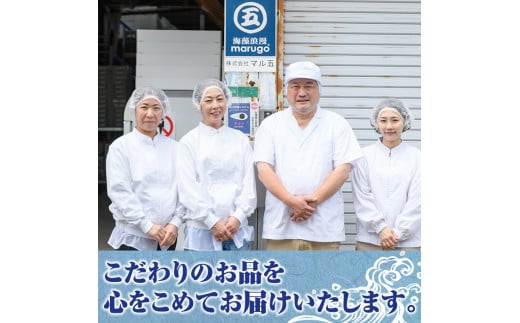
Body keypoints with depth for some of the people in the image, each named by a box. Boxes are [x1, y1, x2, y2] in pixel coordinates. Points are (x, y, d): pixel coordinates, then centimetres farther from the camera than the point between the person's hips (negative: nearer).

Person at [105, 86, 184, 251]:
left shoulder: (174, 147, 9)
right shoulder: (120, 147, 0)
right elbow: (119, 191, -8)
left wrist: (175, 223, -6)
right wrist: (147, 226, -13)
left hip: (168, 236, 3)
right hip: (133, 237, -3)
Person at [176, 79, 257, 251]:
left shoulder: (241, 140, 11)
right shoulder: (189, 141, 2)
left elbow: (249, 183, 7)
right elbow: (188, 188, -3)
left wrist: (238, 216, -5)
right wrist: (212, 221, -9)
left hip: (237, 229, 2)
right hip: (201, 230, -2)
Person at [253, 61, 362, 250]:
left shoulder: (337, 124, 8)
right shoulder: (270, 124, 10)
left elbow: (343, 170, -1)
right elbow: (264, 170, 1)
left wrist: (314, 200, -12)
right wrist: (291, 201, -13)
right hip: (280, 227, 1)